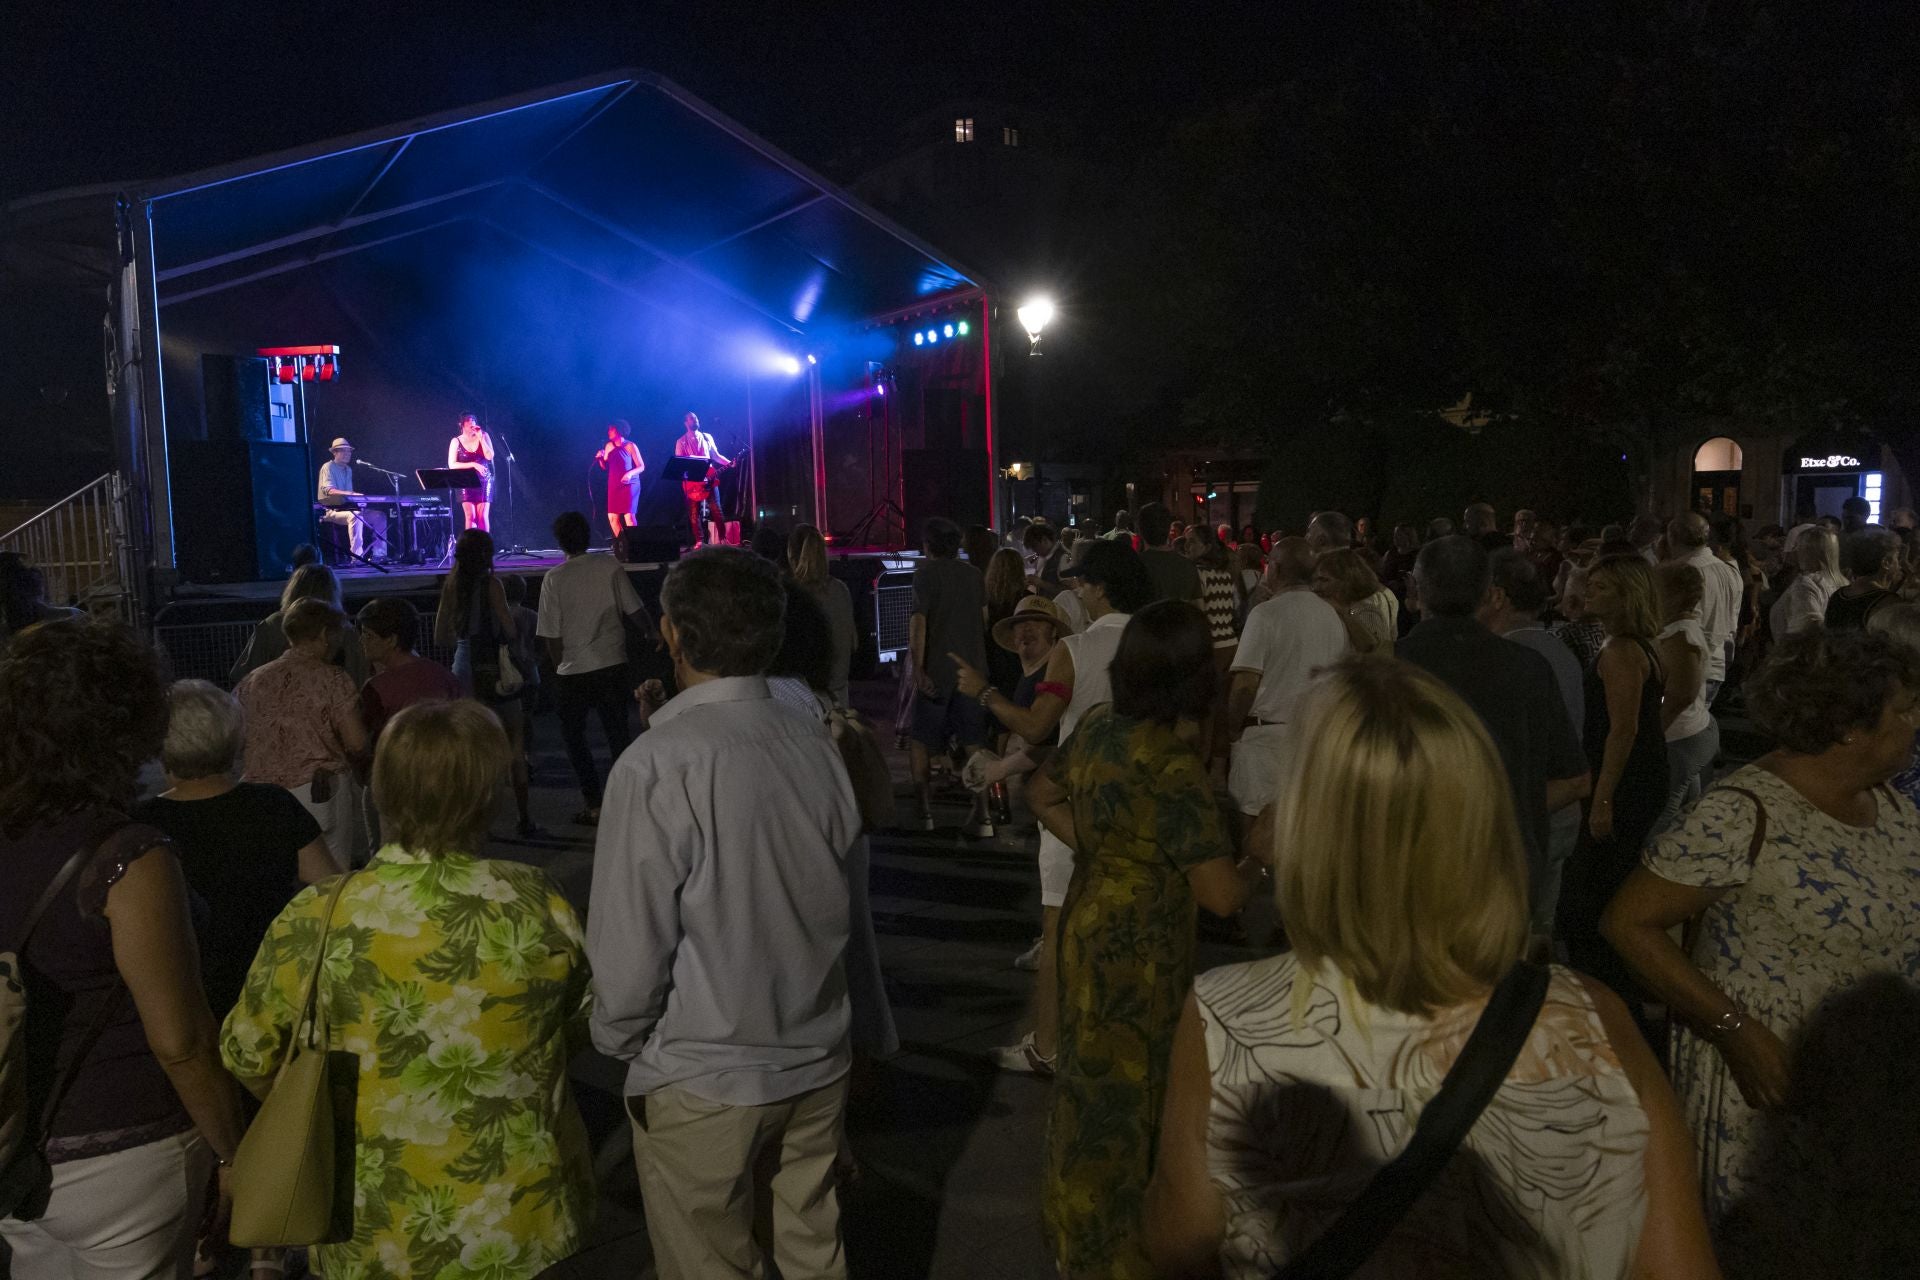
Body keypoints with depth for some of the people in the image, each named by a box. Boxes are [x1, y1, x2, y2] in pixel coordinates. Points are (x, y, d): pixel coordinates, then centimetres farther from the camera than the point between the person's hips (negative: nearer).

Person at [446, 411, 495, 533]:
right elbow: (452, 465, -4)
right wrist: (473, 465, -13)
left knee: (482, 516, -7)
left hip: (484, 482, 1)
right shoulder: (456, 441, 3)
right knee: (470, 516, -9)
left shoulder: (483, 436, 6)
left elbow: (489, 456, -7)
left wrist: (480, 438, -11)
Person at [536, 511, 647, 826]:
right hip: (613, 666, 2)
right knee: (619, 734, 12)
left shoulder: (554, 578, -9)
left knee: (574, 737, 13)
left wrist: (559, 667, 8)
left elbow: (552, 635, -7)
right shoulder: (611, 569, -4)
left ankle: (594, 805, 9)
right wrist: (653, 633, 16)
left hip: (572, 671, -2)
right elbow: (636, 611, -2)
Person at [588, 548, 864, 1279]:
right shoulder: (818, 745, -6)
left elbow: (631, 948, -18)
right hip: (817, 1061, 5)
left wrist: (619, 1044, 1)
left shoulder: (658, 766, -22)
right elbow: (834, 906, 3)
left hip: (701, 1081, -5)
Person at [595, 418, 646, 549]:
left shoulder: (630, 446, -4)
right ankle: (621, 544, 10)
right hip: (614, 485, 5)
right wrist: (600, 459, -5)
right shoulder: (609, 446, 11)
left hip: (629, 485, -5)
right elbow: (605, 467, 15)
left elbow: (641, 467, -5)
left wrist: (630, 473, -21)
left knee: (628, 516, -16)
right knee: (612, 516, -1)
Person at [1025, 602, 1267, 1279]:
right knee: (1127, 1096, 10)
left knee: (1095, 1082, 24)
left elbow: (1042, 793, 17)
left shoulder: (1096, 729, -2)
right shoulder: (1171, 762, -27)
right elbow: (1222, 894, -25)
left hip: (1091, 924, 8)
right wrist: (1254, 864, -5)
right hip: (1140, 950, -8)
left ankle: (1077, 1225, 43)